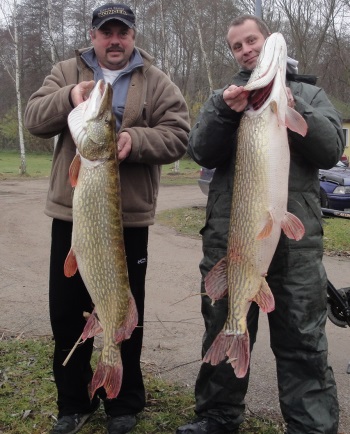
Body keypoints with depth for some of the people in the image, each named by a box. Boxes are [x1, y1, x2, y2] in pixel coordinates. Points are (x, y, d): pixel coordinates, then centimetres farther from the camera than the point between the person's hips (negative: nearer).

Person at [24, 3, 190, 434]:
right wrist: (69, 97, -21)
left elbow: (178, 135, -5)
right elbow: (34, 118, -2)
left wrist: (136, 140, -23)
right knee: (67, 311, 10)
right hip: (71, 213, 2)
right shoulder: (65, 73, 9)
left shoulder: (156, 83, 4)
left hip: (128, 217, -2)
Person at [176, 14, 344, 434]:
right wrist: (225, 112, -15)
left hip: (296, 234, -1)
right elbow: (201, 153, 1)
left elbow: (331, 150, 0)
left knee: (302, 339, 2)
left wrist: (292, 109, -14)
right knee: (224, 331, 12)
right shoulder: (223, 97, 14)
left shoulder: (307, 93, 12)